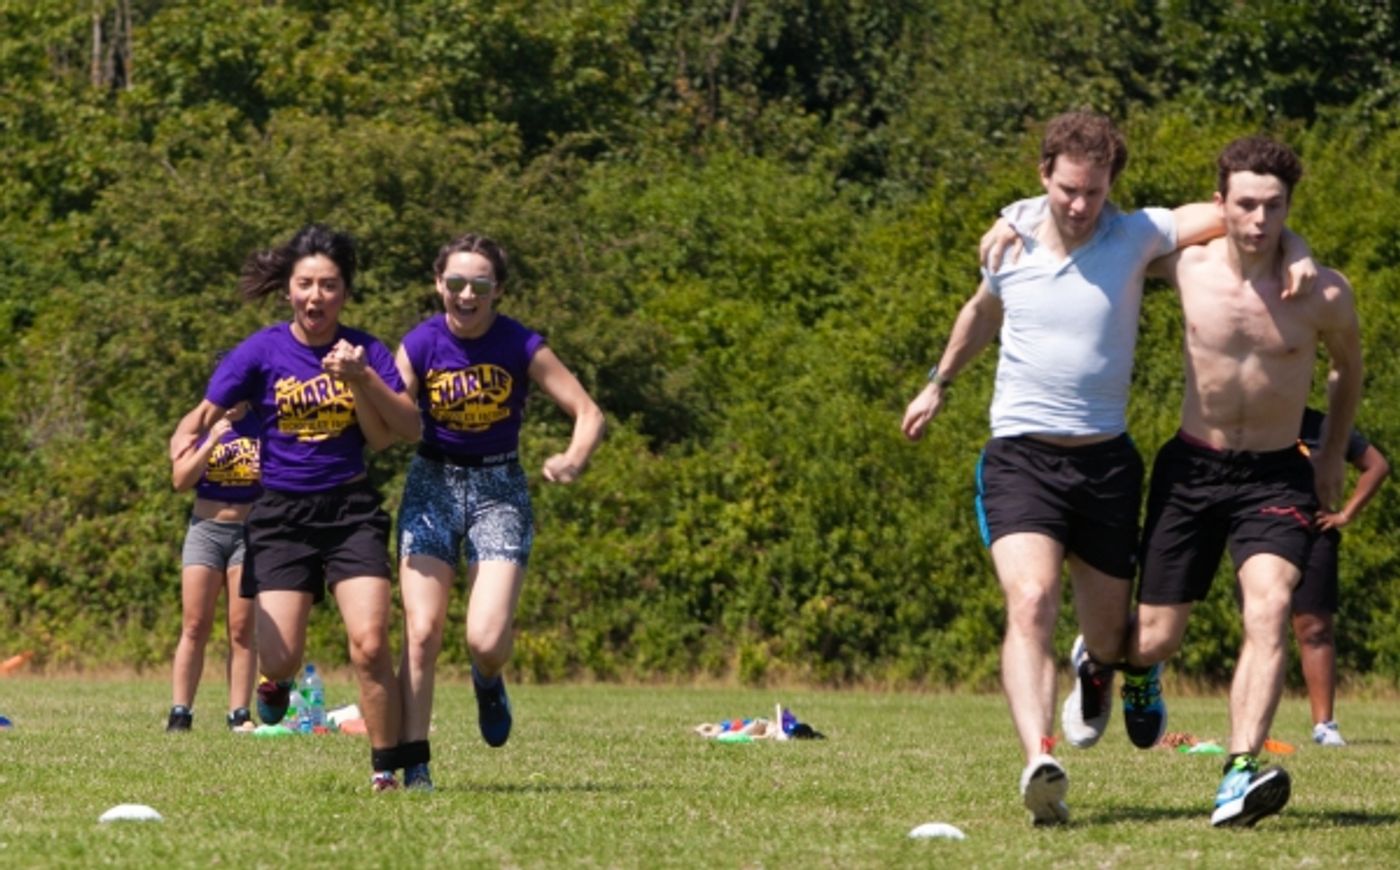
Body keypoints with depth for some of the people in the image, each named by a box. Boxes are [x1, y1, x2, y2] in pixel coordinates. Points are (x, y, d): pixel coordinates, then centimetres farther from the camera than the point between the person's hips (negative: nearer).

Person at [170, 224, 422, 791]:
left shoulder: (363, 352, 2)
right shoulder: (261, 352, -2)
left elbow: (408, 428, -6)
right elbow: (202, 418, 0)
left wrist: (362, 378, -19)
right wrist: (186, 449, -22)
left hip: (351, 510, 0)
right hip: (282, 514, 0)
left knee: (369, 643, -16)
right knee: (280, 658, -9)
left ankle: (385, 771, -3)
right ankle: (276, 683, 31)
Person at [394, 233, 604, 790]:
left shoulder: (521, 346, -10)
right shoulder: (420, 345, -8)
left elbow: (588, 413, -8)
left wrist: (574, 460, -28)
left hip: (500, 490, -1)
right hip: (433, 485, 1)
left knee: (486, 640, -14)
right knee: (421, 633, -11)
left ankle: (488, 683, 24)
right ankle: (414, 765, -5)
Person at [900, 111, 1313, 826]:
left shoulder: (1136, 235, -3)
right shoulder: (1009, 238, 4)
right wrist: (939, 383, 38)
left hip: (1105, 459, 1)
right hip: (1021, 454, -1)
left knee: (1108, 629, 12)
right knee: (1030, 601, -25)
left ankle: (1095, 668, 52)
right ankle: (1039, 761, -39)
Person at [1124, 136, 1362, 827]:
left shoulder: (1324, 295, -12)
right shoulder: (1187, 268, -9)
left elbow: (1348, 367, 11)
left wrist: (1332, 454, 20)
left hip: (1277, 477, -1)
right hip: (1191, 467, 2)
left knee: (1270, 610, -27)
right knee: (1154, 643, 5)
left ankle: (1240, 773, -35)